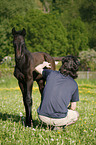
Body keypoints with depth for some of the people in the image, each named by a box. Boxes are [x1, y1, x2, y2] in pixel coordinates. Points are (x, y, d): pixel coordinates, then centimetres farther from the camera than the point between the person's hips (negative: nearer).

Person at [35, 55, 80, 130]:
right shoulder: (74, 84, 2)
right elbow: (73, 107, 8)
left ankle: (50, 125, 14)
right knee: (76, 115, 27)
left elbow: (37, 68, 26)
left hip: (43, 117, 4)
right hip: (59, 119, -4)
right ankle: (58, 126, 2)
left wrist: (44, 64, 47)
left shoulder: (51, 73, 5)